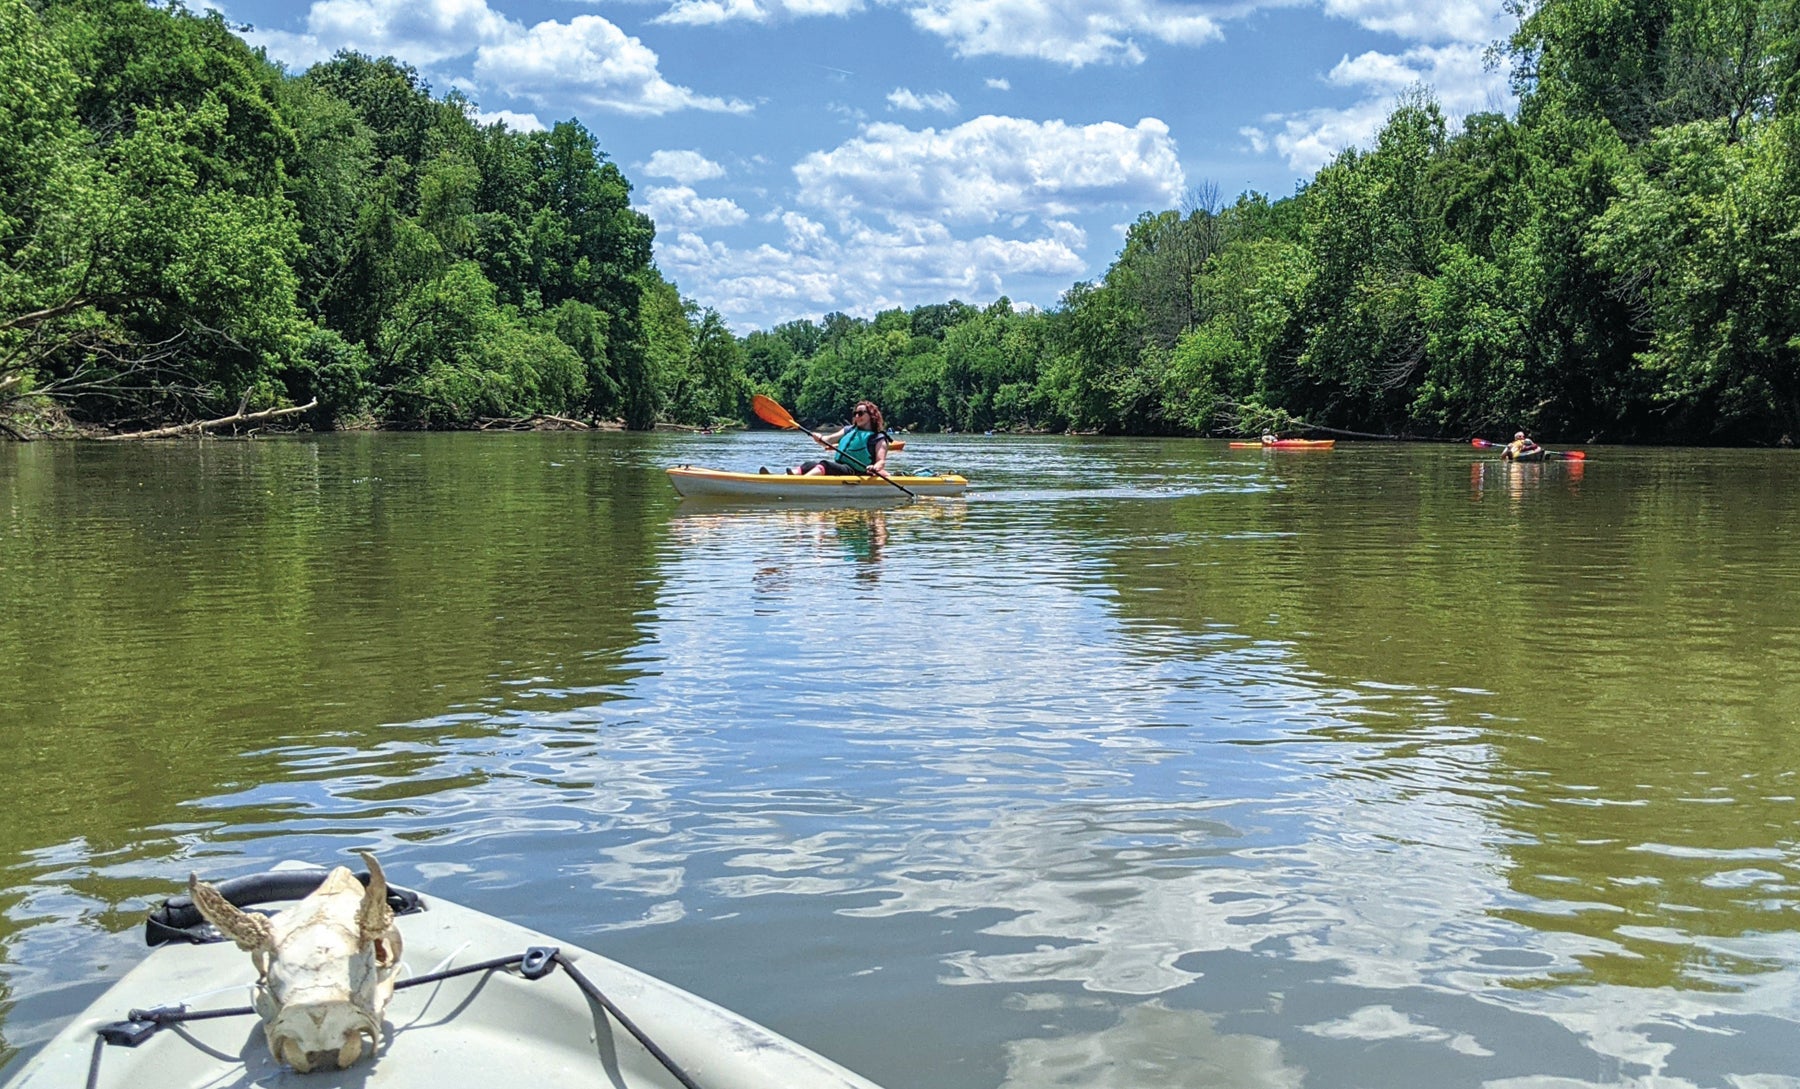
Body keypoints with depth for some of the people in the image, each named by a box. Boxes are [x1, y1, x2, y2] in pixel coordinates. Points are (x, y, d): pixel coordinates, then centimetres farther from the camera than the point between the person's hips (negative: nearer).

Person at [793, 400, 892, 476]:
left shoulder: (878, 438, 3)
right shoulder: (849, 430, 22)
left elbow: (881, 461, -7)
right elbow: (827, 440, 17)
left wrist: (875, 468, -31)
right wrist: (819, 438, -7)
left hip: (854, 472, -7)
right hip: (837, 466, 7)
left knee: (825, 464, -34)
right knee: (808, 465, -18)